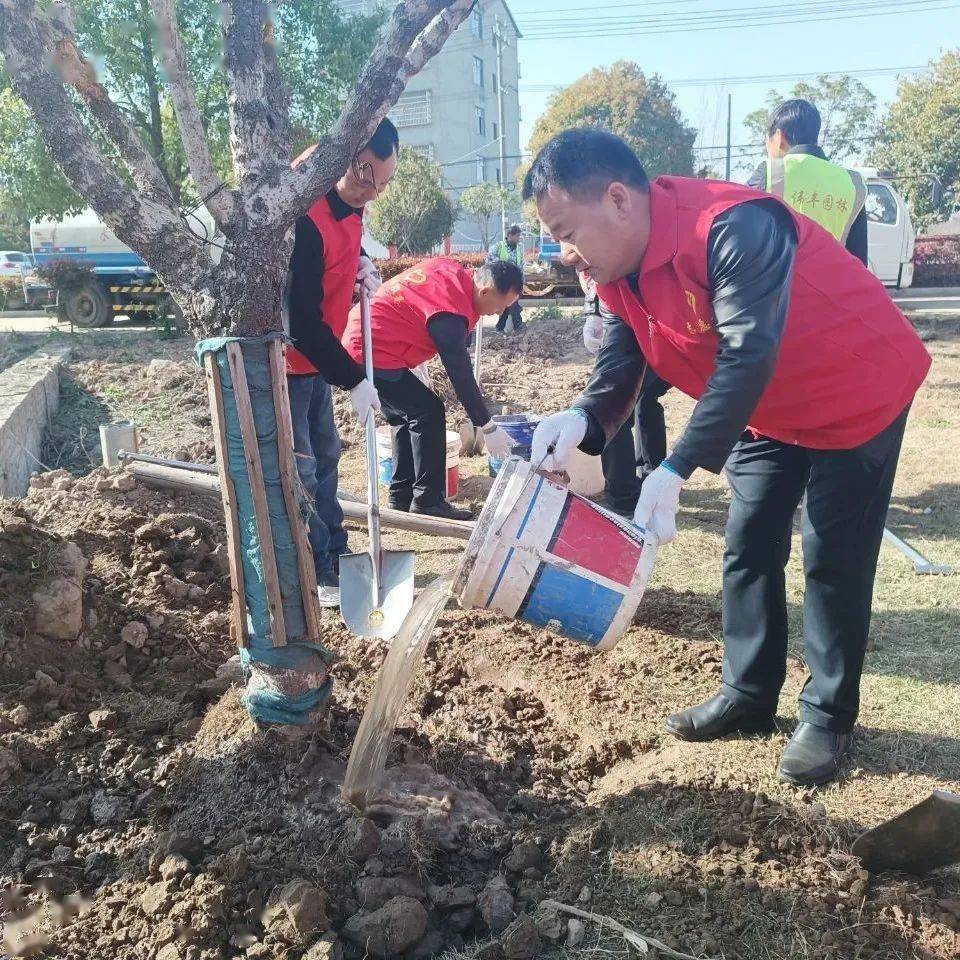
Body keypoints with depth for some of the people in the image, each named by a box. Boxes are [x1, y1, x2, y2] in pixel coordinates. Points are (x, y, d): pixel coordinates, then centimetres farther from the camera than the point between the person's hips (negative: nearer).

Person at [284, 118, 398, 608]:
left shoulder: (349, 205, 0)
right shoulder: (306, 218, -28)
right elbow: (303, 320, -27)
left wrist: (361, 263, 1)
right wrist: (355, 380, -23)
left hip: (316, 358, 9)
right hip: (288, 362, -9)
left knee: (325, 455, 14)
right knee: (300, 468, -4)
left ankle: (334, 555, 26)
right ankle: (316, 575, 6)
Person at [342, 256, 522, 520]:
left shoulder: (452, 269, 2)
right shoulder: (450, 313, -23)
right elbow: (461, 375, -21)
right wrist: (488, 429, -13)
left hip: (357, 340, 10)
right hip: (373, 355, -10)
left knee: (405, 416, 15)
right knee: (429, 413, -8)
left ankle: (401, 497, 20)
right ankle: (428, 501, -2)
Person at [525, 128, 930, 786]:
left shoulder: (736, 229, -34)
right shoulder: (618, 265, -8)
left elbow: (748, 357, -41)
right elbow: (621, 362, -12)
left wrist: (676, 471, -47)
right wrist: (583, 419, -34)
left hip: (859, 397, -7)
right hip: (771, 411, 8)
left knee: (834, 560, -3)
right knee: (749, 549, 9)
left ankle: (829, 716, 14)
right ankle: (750, 694, 23)